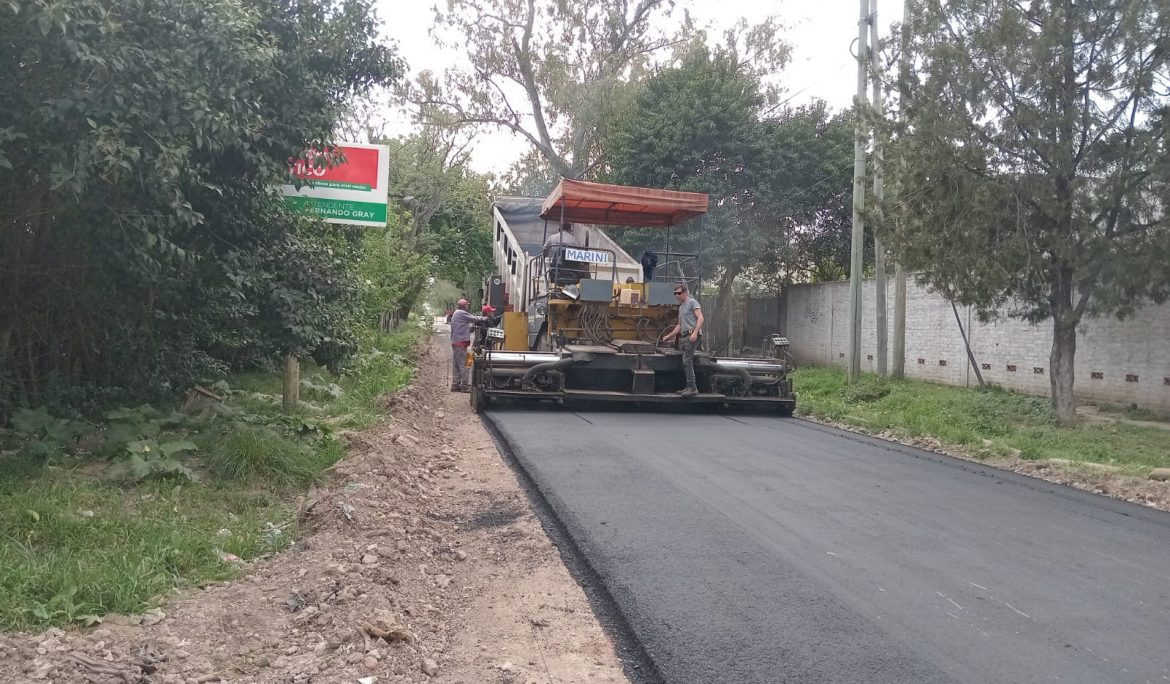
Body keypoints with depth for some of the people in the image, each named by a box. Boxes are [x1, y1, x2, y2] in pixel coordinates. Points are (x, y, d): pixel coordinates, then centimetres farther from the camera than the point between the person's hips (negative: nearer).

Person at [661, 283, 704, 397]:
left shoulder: (692, 302, -2)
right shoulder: (681, 307, 25)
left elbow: (700, 318, -13)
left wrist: (695, 332, -25)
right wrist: (668, 336, 31)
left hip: (692, 335, -9)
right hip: (685, 335, 9)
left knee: (687, 361, -15)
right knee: (687, 362, 7)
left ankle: (692, 388, -15)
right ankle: (690, 387, 9)